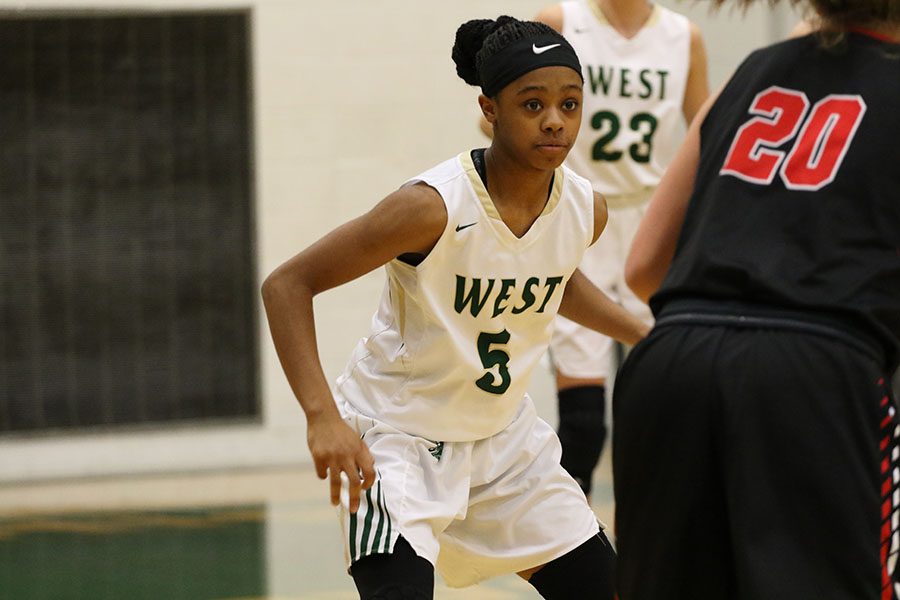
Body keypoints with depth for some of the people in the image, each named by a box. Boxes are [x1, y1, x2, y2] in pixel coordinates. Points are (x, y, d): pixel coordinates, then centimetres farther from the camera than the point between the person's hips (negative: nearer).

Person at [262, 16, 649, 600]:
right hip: (397, 436, -7)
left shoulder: (586, 210, -8)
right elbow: (287, 285, -25)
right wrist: (323, 416, -34)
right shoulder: (434, 206, -28)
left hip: (503, 434, 7)